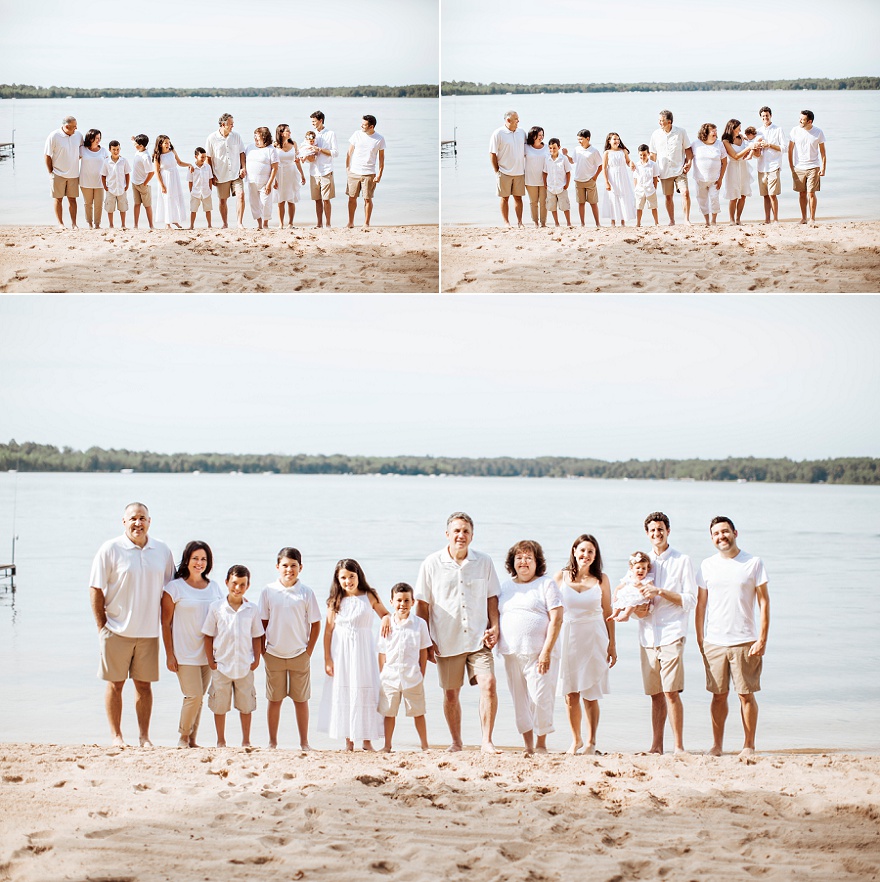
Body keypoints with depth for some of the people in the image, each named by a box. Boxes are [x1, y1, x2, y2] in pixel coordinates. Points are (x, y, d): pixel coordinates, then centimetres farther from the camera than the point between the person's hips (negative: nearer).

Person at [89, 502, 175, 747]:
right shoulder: (110, 549, -4)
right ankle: (116, 735, 11)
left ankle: (144, 736, 14)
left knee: (144, 684, 7)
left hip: (149, 632, 3)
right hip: (117, 630, -3)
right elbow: (96, 589, -3)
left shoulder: (162, 551, 6)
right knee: (115, 683, 3)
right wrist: (102, 626, -6)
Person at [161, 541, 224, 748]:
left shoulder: (214, 587, 11)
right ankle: (183, 737, 7)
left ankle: (192, 740, 14)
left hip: (208, 652, 4)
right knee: (194, 696, -11)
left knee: (199, 697, 6)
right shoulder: (175, 587, -3)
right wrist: (169, 654, -6)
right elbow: (166, 623, -2)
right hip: (184, 653, -4)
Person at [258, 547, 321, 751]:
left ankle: (304, 742, 13)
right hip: (274, 654, 0)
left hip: (300, 655, 0)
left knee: (301, 699, 6)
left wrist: (309, 650, -1)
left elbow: (315, 624, 3)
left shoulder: (306, 592, -2)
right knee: (274, 699, 6)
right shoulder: (269, 591, 0)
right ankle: (272, 742, 15)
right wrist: (262, 649, 0)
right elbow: (262, 622, 5)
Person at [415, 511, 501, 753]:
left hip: (478, 639, 0)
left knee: (489, 684, -16)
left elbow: (491, 597, 12)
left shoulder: (484, 562, 4)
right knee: (451, 693, 8)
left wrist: (494, 627, 0)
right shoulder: (432, 564, -1)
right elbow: (422, 604, 3)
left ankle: (487, 742, -8)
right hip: (446, 641, 0)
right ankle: (456, 742, 25)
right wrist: (426, 640, 0)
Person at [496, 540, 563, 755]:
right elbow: (496, 616, 20)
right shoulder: (505, 587, 16)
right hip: (511, 654, 4)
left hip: (538, 654, -4)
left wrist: (547, 651, -13)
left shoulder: (546, 584, 2)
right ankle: (528, 746, 14)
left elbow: (556, 619, -5)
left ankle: (541, 744, 7)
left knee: (540, 699, -8)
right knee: (519, 701, 5)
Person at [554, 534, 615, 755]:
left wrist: (612, 644, 4)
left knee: (590, 694, -2)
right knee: (570, 694, 2)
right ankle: (576, 741, 16)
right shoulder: (561, 577, 4)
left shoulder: (601, 580, 2)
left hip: (594, 639, -1)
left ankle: (591, 742, 8)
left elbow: (608, 613, 6)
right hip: (567, 637, 1)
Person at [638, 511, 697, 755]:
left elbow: (690, 600, -3)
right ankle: (656, 745, 10)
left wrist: (660, 592, -12)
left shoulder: (682, 561, 3)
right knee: (656, 694, 6)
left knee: (671, 692, -12)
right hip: (648, 635, 4)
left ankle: (679, 746, -9)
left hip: (671, 634, -4)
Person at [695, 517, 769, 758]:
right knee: (719, 695, 4)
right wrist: (699, 639, 7)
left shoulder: (753, 563, 1)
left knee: (746, 694, 0)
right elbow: (701, 604, 13)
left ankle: (749, 745, 8)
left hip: (745, 642, -2)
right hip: (714, 642, 2)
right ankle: (716, 745, 11)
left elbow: (764, 602, 0)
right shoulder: (707, 566, 8)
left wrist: (762, 639, -6)